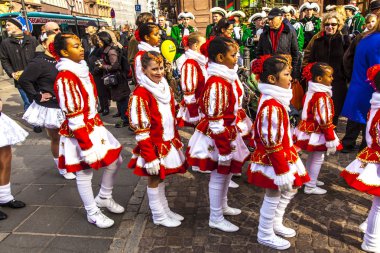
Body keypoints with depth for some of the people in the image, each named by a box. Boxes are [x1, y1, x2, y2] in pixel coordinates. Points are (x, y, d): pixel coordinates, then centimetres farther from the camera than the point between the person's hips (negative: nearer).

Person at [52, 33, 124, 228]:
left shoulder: (82, 70, 6)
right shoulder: (65, 78, -20)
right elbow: (74, 118, -22)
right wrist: (87, 147, -21)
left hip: (94, 126, 9)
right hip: (79, 132, -9)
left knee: (115, 160, 15)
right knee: (84, 173, 9)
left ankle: (104, 197, 37)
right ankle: (92, 213, 29)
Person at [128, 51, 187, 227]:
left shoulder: (165, 87, 7)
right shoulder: (140, 94, -18)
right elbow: (141, 130, -19)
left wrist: (177, 140, 16)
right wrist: (149, 157, -19)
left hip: (169, 143, 7)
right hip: (153, 145, -7)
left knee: (161, 178, 21)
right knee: (154, 179, 10)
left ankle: (165, 210, 38)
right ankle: (159, 216, 28)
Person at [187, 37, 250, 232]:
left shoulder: (226, 78, 6)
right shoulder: (216, 83, -24)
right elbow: (215, 122, -25)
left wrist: (234, 135, 22)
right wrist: (224, 149, -21)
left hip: (228, 132, 10)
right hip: (218, 137, -9)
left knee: (227, 171, 22)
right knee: (219, 175, 5)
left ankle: (222, 206, 43)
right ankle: (216, 218, 24)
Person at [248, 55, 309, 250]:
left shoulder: (275, 100, 6)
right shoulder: (272, 106, -27)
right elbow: (272, 144, -27)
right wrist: (282, 171, -21)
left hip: (283, 153, 10)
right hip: (272, 159, -10)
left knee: (291, 187, 23)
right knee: (273, 196, 6)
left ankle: (275, 224, 42)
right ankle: (265, 235, 29)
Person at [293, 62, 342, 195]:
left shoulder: (311, 92, 5)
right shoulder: (322, 96, -23)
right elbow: (325, 121, -24)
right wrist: (331, 140, -18)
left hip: (308, 129, 9)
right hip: (317, 132, -9)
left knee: (312, 157, 22)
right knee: (318, 159, 4)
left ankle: (310, 179, 38)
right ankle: (310, 187, 15)